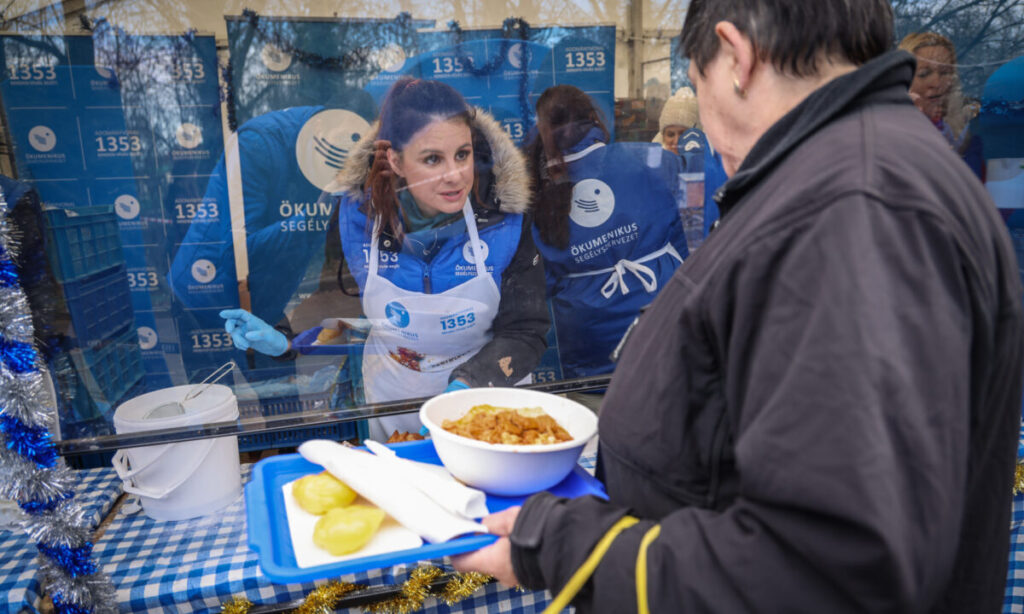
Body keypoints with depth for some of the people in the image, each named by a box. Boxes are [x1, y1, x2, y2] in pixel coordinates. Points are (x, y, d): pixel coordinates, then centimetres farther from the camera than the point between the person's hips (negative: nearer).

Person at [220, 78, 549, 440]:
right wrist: (285, 339, -21)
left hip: (489, 390, -1)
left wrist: (468, 386, -33)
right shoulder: (358, 211, -18)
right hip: (390, 394, 2)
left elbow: (524, 332, -17)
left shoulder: (503, 214, -22)